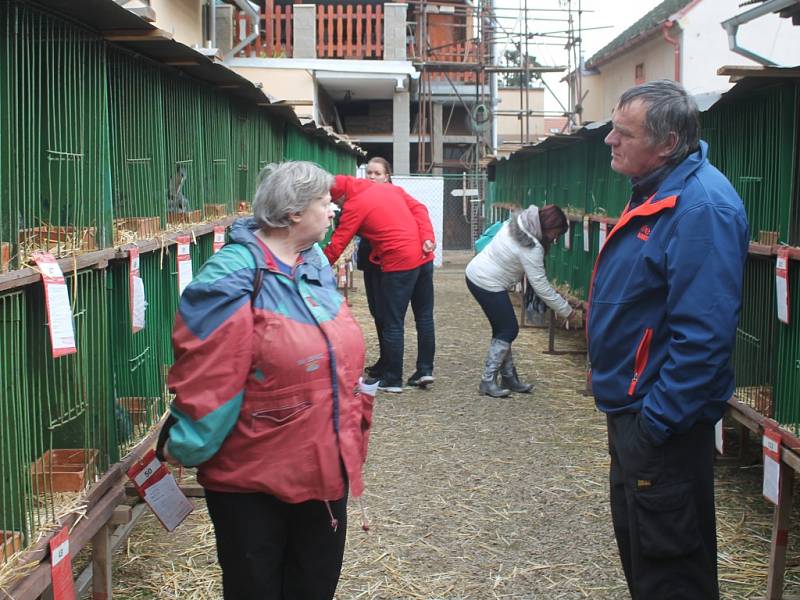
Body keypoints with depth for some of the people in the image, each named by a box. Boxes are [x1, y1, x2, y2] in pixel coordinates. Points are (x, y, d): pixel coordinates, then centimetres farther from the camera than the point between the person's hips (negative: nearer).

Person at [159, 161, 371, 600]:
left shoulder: (316, 264, 8)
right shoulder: (234, 279, -19)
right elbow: (208, 377, -18)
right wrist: (186, 448, -15)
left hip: (325, 469, 7)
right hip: (251, 480, -7)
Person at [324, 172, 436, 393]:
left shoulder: (354, 206, -6)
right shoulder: (388, 188, 14)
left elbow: (336, 245, -6)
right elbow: (419, 209, 6)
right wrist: (427, 238, -3)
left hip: (399, 264, -7)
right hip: (424, 258, 8)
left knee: (393, 323, 3)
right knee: (424, 317, 15)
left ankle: (392, 380, 9)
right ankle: (425, 370, 21)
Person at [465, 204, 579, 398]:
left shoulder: (516, 222, 1)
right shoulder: (531, 248, -23)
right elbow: (541, 287, -20)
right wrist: (566, 311, -11)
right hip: (487, 285, -9)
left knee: (504, 330, 14)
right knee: (507, 331, -3)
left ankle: (509, 378, 22)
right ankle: (488, 382, 0)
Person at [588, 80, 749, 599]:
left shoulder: (700, 206, -24)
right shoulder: (657, 192, 10)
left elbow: (704, 333, -29)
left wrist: (659, 421, -25)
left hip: (661, 424, -10)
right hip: (633, 407, 10)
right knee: (637, 544, 23)